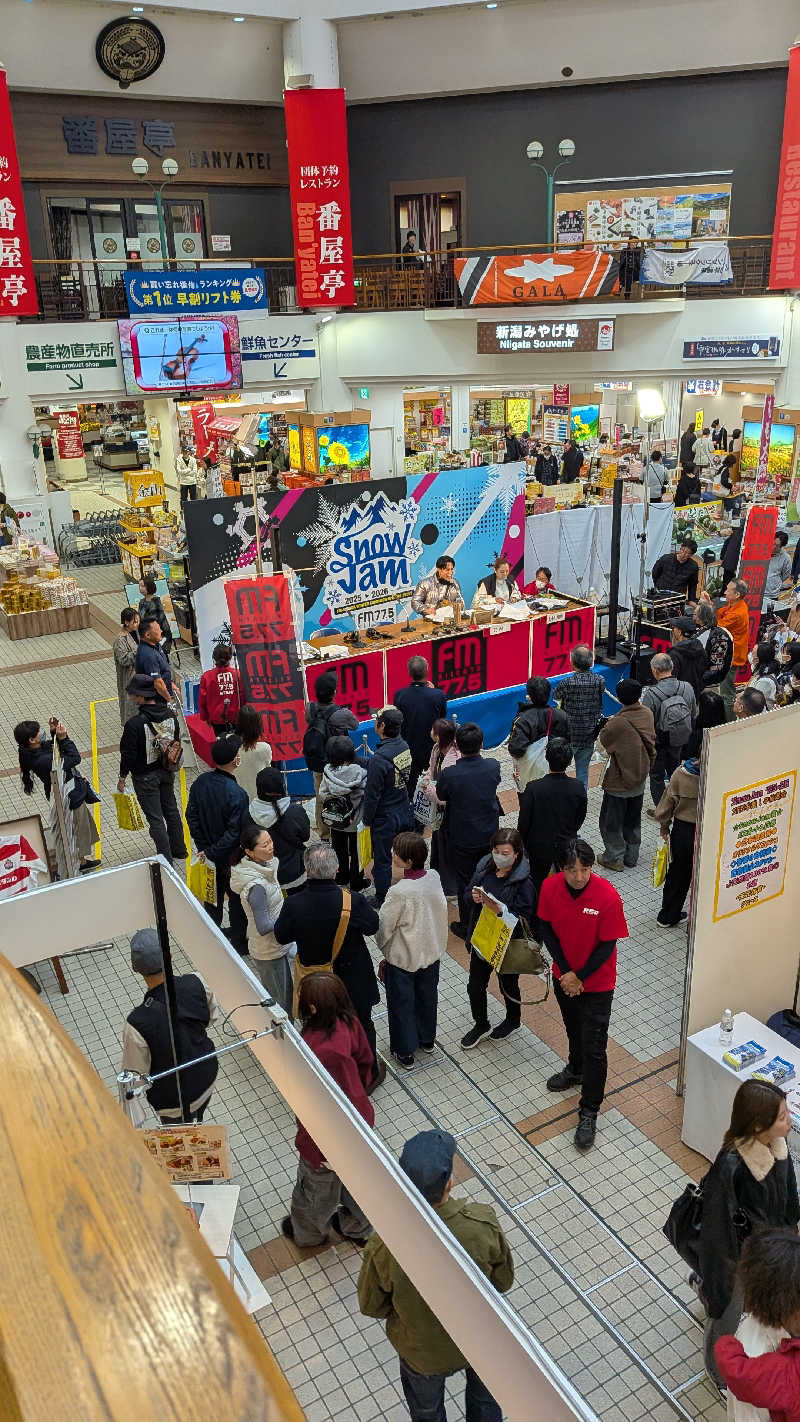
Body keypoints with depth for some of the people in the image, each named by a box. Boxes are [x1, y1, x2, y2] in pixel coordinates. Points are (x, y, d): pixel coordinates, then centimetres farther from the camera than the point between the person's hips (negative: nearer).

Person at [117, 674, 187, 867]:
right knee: (171, 810, 22)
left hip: (145, 777, -6)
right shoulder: (170, 715, -6)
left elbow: (128, 754, -18)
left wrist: (122, 777, -4)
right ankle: (179, 849, 35)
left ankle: (166, 858, 12)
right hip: (167, 772, 6)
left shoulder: (134, 724, -26)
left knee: (155, 818, 5)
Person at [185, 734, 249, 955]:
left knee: (213, 893, 25)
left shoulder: (200, 782, -11)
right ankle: (239, 943, 29)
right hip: (231, 857, -6)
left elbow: (191, 816, -2)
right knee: (236, 899, 14)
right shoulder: (237, 794, -30)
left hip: (208, 851, 6)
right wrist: (212, 853, -18)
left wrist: (204, 847, 3)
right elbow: (235, 833, -28)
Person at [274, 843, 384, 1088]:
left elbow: (281, 936, -8)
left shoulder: (293, 905, -25)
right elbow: (373, 925, -9)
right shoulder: (354, 902, -29)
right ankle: (369, 1075, 44)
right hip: (353, 981, -1)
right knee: (361, 1026, 24)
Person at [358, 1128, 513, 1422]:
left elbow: (371, 1306, -17)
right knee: (485, 1398, 36)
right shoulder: (482, 1223, -37)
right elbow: (503, 1282, -16)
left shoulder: (384, 1247, -38)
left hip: (423, 1355, -1)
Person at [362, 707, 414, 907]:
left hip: (385, 818, -7)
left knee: (382, 861, 10)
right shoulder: (404, 746, -5)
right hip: (406, 813, 7)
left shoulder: (380, 758, -28)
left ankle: (381, 901, 23)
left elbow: (372, 794, -20)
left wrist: (367, 819, -6)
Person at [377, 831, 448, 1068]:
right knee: (427, 996, 27)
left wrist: (383, 949, 0)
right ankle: (427, 1039, 49)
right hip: (432, 951, 6)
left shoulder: (399, 893, -33)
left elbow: (383, 928, -20)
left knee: (401, 1004, 17)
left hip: (402, 958, -6)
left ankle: (404, 1053, 33)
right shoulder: (434, 877, -16)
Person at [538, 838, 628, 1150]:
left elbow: (607, 945, -19)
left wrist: (579, 977, -17)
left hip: (596, 983, -4)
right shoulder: (550, 887, -17)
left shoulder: (608, 897, -28)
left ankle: (588, 1113, 17)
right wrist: (565, 972, -11)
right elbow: (546, 927, -6)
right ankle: (576, 1070, 55)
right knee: (573, 1030, 28)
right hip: (563, 975, 4)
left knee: (594, 1048, 1)